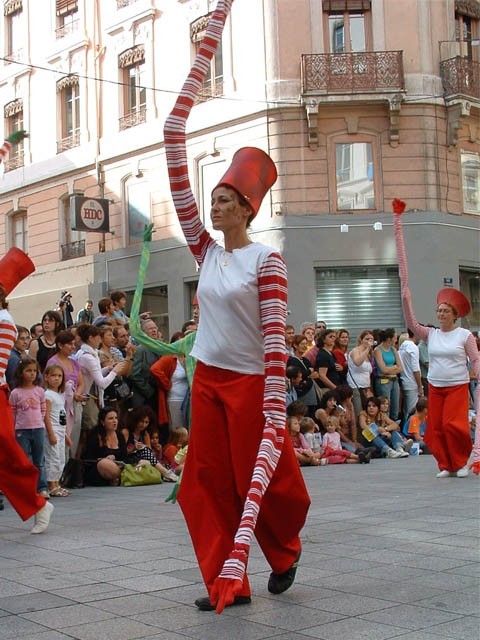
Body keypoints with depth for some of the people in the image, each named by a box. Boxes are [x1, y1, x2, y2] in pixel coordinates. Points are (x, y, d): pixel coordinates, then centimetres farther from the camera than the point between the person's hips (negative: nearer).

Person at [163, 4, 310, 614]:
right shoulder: (206, 252, 4)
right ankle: (229, 583, 15)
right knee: (207, 483, 5)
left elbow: (275, 336, -15)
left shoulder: (267, 260, -11)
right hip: (207, 381, 6)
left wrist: (275, 409, -22)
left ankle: (284, 554, 35)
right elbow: (177, 178, 2)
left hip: (249, 383, -6)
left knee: (261, 480, 6)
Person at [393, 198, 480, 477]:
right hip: (435, 387, 4)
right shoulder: (430, 334, 6)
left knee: (453, 424, -15)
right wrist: (406, 299, -14)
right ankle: (446, 465, 13)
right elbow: (412, 323, -4)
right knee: (434, 429, -1)